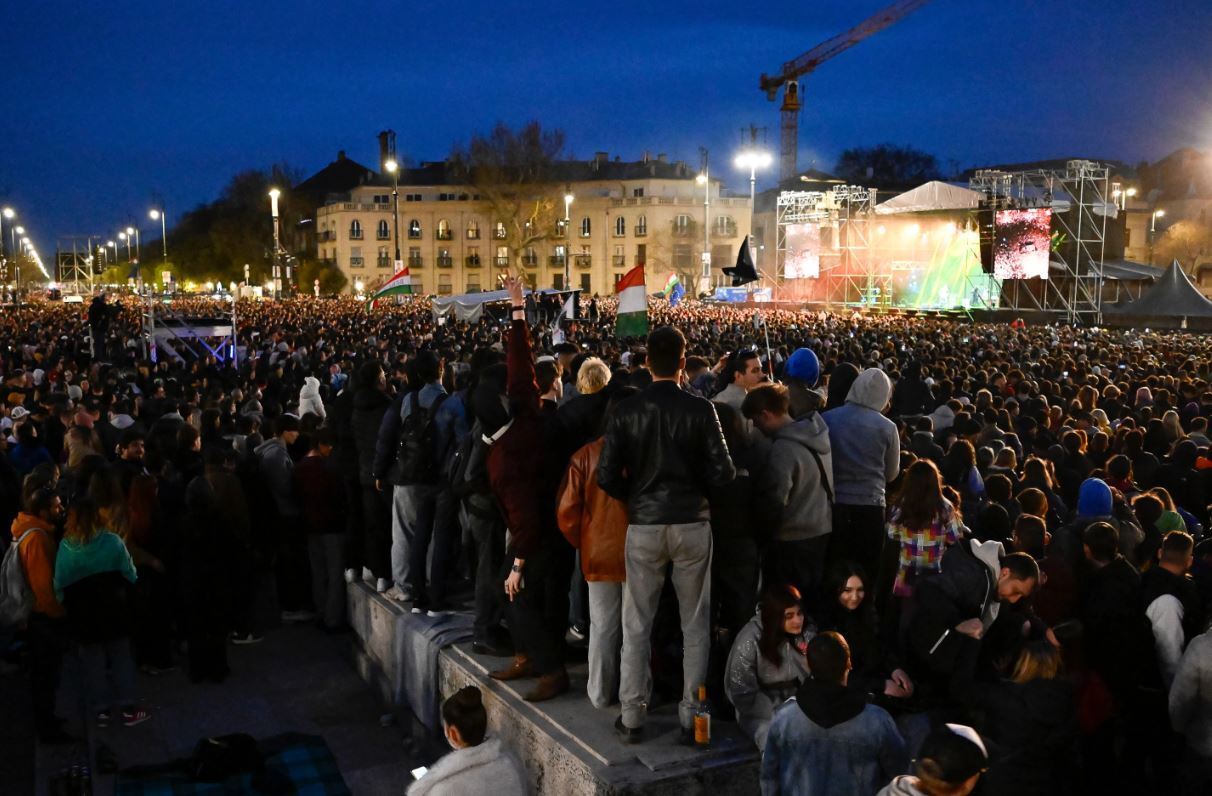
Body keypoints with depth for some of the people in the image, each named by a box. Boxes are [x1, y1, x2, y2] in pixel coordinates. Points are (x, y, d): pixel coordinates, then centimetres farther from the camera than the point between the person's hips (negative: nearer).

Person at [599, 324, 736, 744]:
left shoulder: (626, 411, -6)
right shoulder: (701, 410, -8)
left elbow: (606, 476, -7)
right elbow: (722, 473, -9)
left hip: (643, 524, 1)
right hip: (692, 524, 0)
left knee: (637, 624, 11)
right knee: (695, 624, 11)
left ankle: (632, 716, 17)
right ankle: (691, 715, 17)